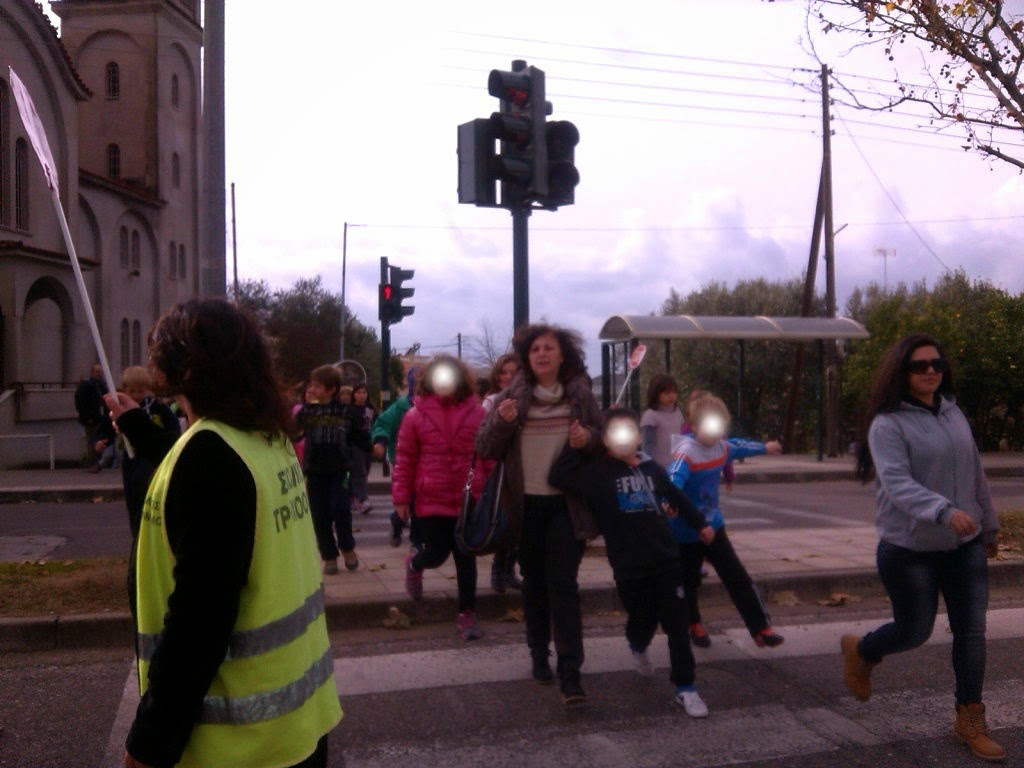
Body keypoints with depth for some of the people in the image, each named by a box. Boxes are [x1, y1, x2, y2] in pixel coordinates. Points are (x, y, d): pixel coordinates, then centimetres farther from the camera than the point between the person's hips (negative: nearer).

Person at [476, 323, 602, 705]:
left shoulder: (580, 394, 1)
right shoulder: (514, 395, 0)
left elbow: (603, 439, 10)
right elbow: (485, 448, 0)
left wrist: (588, 437, -13)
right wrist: (500, 421, -20)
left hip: (567, 504, -1)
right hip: (526, 505, 1)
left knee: (563, 585, -6)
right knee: (534, 584, 12)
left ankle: (570, 673, -5)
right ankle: (539, 654, 27)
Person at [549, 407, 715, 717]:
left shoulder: (652, 468, 6)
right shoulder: (597, 472, -6)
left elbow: (677, 497, 21)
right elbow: (558, 477, -17)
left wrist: (700, 523, 30)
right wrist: (575, 446, -15)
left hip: (665, 558, 3)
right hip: (628, 566, -3)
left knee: (677, 624, 2)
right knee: (642, 618, 12)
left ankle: (685, 687, 13)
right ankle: (638, 646, 49)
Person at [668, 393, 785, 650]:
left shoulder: (722, 447, 1)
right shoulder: (686, 452, -24)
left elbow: (740, 446, 25)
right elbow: (673, 478, -42)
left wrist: (765, 447, 43)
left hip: (713, 526, 6)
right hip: (686, 532, -6)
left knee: (738, 579, 1)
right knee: (689, 582, 12)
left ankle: (761, 628, 8)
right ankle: (694, 625, 36)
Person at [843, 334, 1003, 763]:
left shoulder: (954, 414, 7)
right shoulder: (888, 424, -14)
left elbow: (975, 475, 16)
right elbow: (897, 484, -27)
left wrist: (989, 524, 22)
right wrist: (944, 510, -41)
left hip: (965, 545, 6)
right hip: (910, 550, -5)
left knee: (972, 631, 6)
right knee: (914, 631, 5)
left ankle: (970, 722, 21)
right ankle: (860, 653, 36)